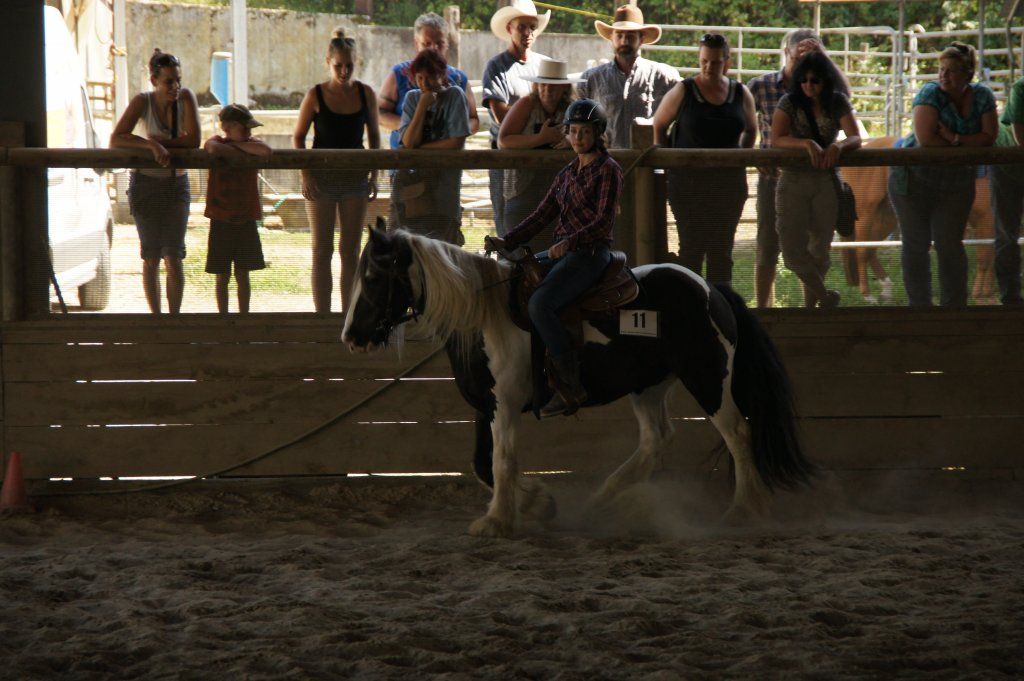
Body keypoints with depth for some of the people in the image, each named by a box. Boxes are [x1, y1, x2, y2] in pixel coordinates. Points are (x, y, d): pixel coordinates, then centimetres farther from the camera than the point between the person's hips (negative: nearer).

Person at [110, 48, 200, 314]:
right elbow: (116, 140, -23)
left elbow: (194, 141, -18)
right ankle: (155, 316, 11)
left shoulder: (186, 97, -12)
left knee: (174, 256, -6)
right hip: (146, 183, -1)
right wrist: (151, 145, -35)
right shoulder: (142, 102, -15)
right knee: (151, 257, 3)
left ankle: (174, 315, 0)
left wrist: (160, 140, -20)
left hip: (177, 183, 1)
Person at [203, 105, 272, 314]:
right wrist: (241, 150, -16)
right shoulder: (217, 141, -2)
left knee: (242, 275, 8)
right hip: (221, 220, -2)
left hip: (245, 219, 2)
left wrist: (236, 144, -12)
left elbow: (266, 151, -20)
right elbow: (215, 149, -29)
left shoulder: (251, 142, 5)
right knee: (222, 276, 4)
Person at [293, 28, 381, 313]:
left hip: (355, 177, 2)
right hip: (322, 178, -2)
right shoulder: (316, 95, -5)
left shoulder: (365, 94, 2)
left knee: (351, 250, 6)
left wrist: (374, 175, 3)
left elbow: (374, 136, 11)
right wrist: (305, 174, -10)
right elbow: (298, 138, 1)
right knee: (322, 251, -1)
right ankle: (322, 313, 0)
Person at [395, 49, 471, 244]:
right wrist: (422, 106, -8)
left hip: (444, 175, -3)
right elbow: (408, 142, -4)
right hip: (411, 179, 3)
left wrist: (420, 148, -5)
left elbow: (457, 142, -9)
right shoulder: (412, 98, 8)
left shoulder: (454, 95, -2)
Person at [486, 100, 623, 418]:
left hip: (591, 254, -9)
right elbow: (542, 215, 14)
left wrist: (570, 241, -28)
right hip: (563, 252, 9)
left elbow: (603, 221, -15)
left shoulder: (608, 170, -5)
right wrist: (507, 242, 2)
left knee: (540, 303, -29)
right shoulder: (567, 173, 18)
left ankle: (570, 387, -26)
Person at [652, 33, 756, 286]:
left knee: (722, 249, 6)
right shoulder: (683, 92, -4)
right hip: (688, 181, -3)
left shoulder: (741, 94, 5)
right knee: (691, 247, -5)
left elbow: (751, 130, 21)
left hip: (729, 182, 3)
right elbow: (658, 125, 5)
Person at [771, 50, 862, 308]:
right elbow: (776, 139, -15)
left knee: (819, 248, 6)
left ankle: (810, 303, 19)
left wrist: (839, 146, -31)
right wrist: (807, 143, -31)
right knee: (793, 248, -10)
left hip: (827, 181, 1)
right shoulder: (789, 102, -3)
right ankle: (825, 297, 8)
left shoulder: (837, 103, 1)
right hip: (793, 180, -1)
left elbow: (856, 138, -8)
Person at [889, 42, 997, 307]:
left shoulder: (982, 96, -2)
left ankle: (954, 305, 8)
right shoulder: (931, 93, -15)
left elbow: (989, 137, -8)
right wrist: (968, 145, -14)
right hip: (914, 179, -2)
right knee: (916, 246, 4)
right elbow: (925, 139, -25)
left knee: (950, 246, -1)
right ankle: (919, 305, 14)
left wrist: (955, 139, -22)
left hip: (956, 184, 2)